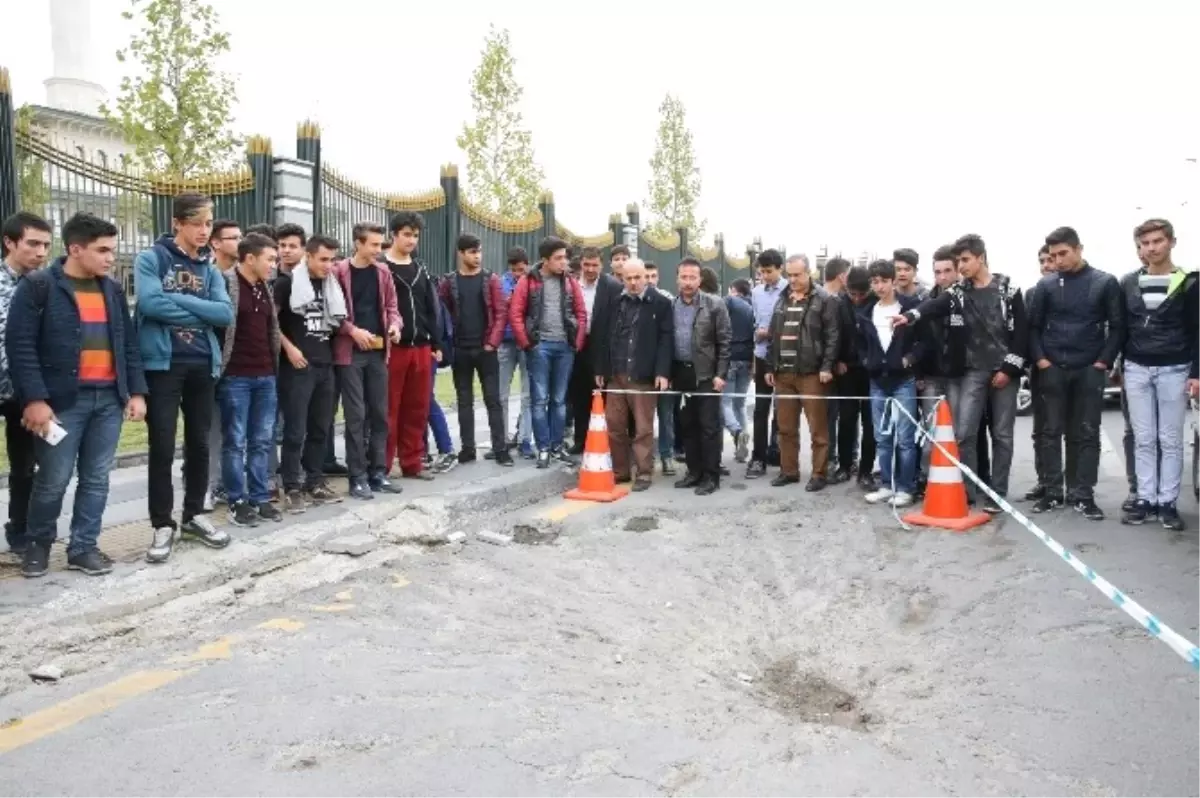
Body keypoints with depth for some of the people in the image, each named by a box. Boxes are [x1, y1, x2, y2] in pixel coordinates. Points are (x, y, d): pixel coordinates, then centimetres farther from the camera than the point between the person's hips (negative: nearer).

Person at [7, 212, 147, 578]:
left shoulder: (113, 289, 13)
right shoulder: (37, 286, -4)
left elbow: (129, 344, 15)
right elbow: (19, 345, -9)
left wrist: (136, 391, 7)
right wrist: (33, 398, -16)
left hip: (109, 399, 5)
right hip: (62, 401, -5)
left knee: (96, 479, 8)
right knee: (53, 480, 3)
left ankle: (84, 547, 19)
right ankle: (37, 544, 25)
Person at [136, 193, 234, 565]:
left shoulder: (209, 269, 12)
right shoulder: (151, 259, -2)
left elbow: (226, 314, -2)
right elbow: (150, 303, -18)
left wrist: (178, 299, -11)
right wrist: (200, 311, -8)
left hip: (203, 365, 5)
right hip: (162, 363, -4)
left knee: (199, 444, 11)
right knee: (162, 447, -1)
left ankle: (194, 516, 25)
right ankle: (163, 525, 10)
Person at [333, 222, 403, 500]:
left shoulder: (382, 272, 10)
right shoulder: (339, 272, -6)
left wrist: (395, 324, -4)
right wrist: (352, 330, -18)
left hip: (378, 351, 5)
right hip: (350, 352, -5)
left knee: (380, 413, 8)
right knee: (356, 415, -3)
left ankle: (378, 472, 18)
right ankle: (358, 477, 4)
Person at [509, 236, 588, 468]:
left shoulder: (570, 282, 9)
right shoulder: (528, 281, 0)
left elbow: (581, 314, 11)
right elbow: (515, 314, -3)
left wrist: (578, 343, 3)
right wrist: (526, 344, -8)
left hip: (565, 346, 3)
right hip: (540, 346, -3)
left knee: (559, 400, 9)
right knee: (540, 399, -1)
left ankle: (557, 446, 17)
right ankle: (543, 449, 5)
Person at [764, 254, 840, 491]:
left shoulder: (825, 300, -3)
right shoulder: (782, 299, 15)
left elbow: (833, 336, -9)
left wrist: (827, 367, -15)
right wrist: (770, 367, 13)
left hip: (811, 372, -6)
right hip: (783, 373, 6)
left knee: (817, 427, 0)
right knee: (786, 426, 11)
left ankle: (819, 474, 7)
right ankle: (788, 470, 21)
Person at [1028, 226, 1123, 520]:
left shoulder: (1105, 283, 1)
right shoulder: (1046, 285, 4)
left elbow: (1117, 326, 1)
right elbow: (1034, 326, 7)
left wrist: (1104, 361, -6)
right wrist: (1040, 359, -3)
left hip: (1089, 370, -1)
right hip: (1052, 370, 1)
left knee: (1087, 435, 2)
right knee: (1051, 432, 4)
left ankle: (1083, 495, 8)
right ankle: (1053, 492, 12)